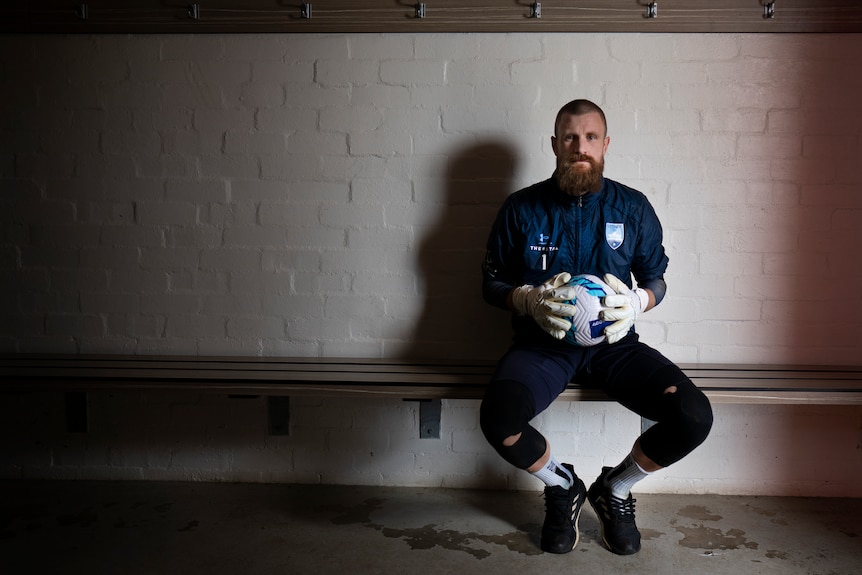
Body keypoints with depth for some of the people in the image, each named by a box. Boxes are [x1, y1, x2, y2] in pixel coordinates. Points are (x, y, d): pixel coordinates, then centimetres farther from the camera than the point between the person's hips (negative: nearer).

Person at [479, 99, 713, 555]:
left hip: (613, 343, 2)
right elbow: (492, 283, 8)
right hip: (541, 344, -1)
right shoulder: (521, 209, 2)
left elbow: (657, 279, 14)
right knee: (498, 421, -32)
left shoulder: (633, 207, 6)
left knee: (694, 417, -23)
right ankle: (561, 484, 6)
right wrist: (529, 299, -14)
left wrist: (637, 301, -10)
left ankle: (616, 488, 11)